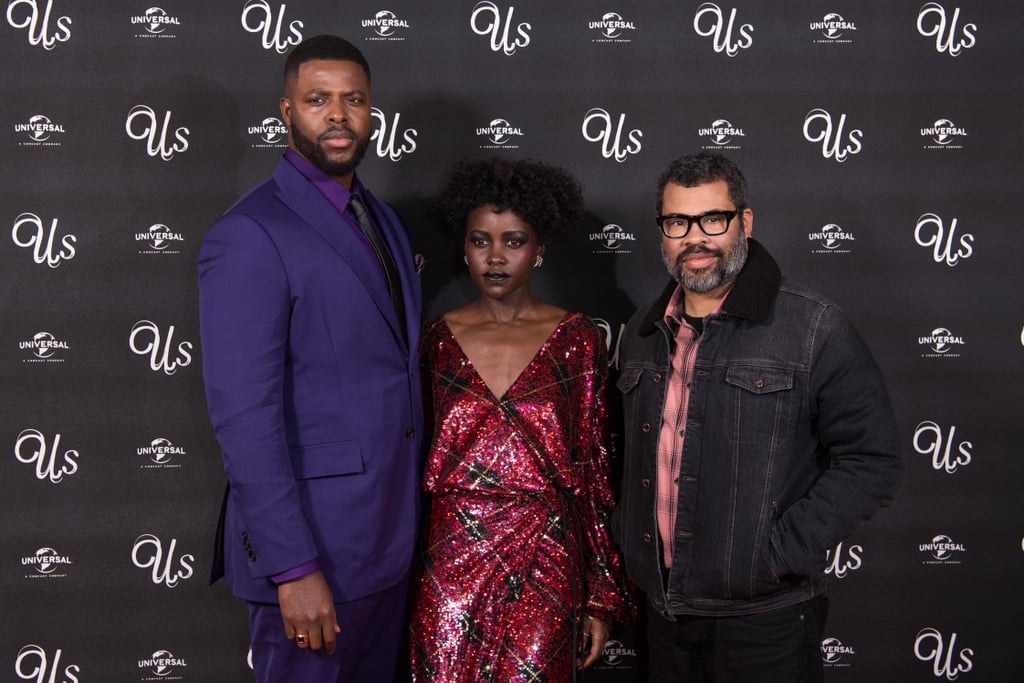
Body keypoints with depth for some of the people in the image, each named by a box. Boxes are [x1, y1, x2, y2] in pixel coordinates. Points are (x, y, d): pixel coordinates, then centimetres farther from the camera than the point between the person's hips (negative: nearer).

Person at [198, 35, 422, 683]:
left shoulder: (383, 218, 11)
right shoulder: (250, 235, -16)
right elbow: (243, 416, -20)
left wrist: (410, 513, 13)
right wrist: (292, 568, -22)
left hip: (392, 530, 8)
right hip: (311, 537, -8)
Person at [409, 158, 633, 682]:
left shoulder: (577, 340, -2)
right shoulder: (438, 338, 3)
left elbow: (595, 468, 0)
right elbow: (415, 459, 9)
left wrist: (602, 597, 0)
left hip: (544, 567, -1)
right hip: (449, 563, 2)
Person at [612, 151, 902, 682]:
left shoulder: (812, 329, -10)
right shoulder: (641, 333, 9)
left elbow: (872, 460, -12)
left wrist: (780, 553, -16)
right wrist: (629, 539, 9)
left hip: (764, 619, -5)